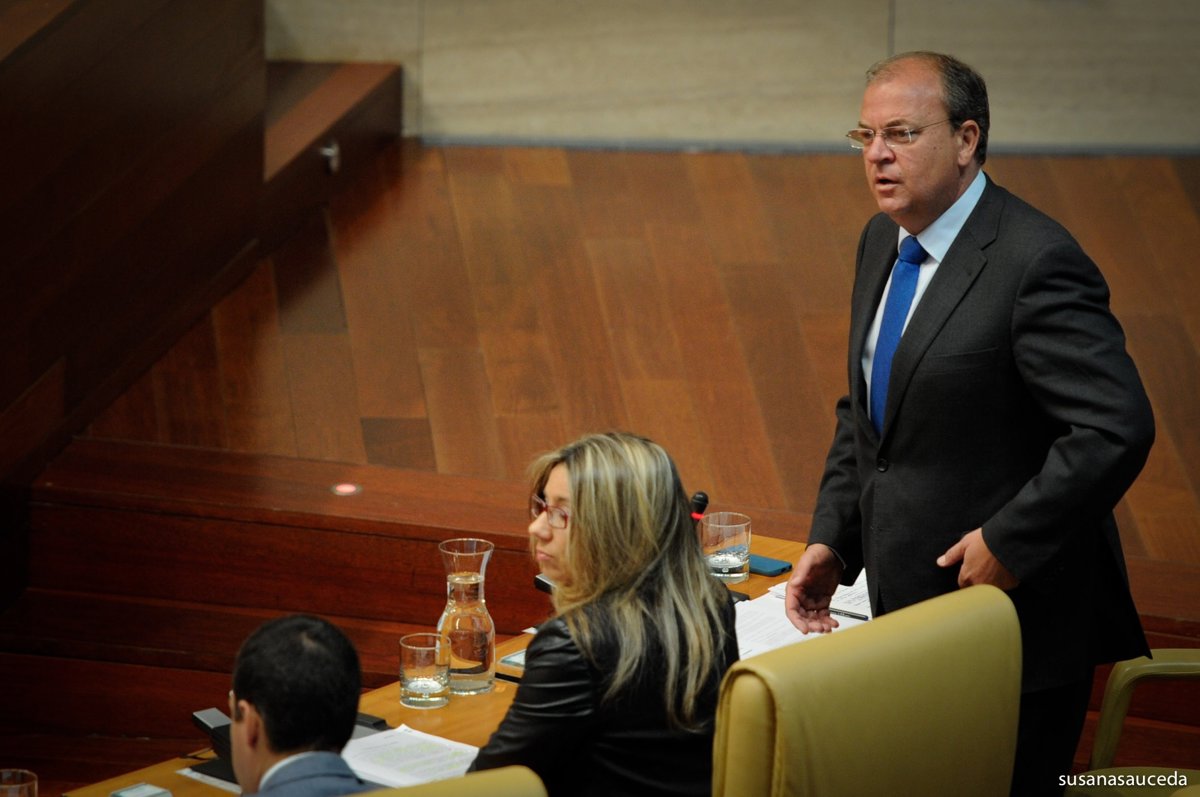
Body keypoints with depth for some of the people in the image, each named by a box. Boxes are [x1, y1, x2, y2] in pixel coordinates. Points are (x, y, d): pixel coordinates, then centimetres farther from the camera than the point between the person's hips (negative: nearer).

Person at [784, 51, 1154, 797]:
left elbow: (1117, 429, -26)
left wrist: (1010, 541, -22)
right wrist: (832, 540, 6)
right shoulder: (884, 240, 7)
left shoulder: (1036, 263, -21)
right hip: (908, 597, 9)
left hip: (1015, 616, -8)